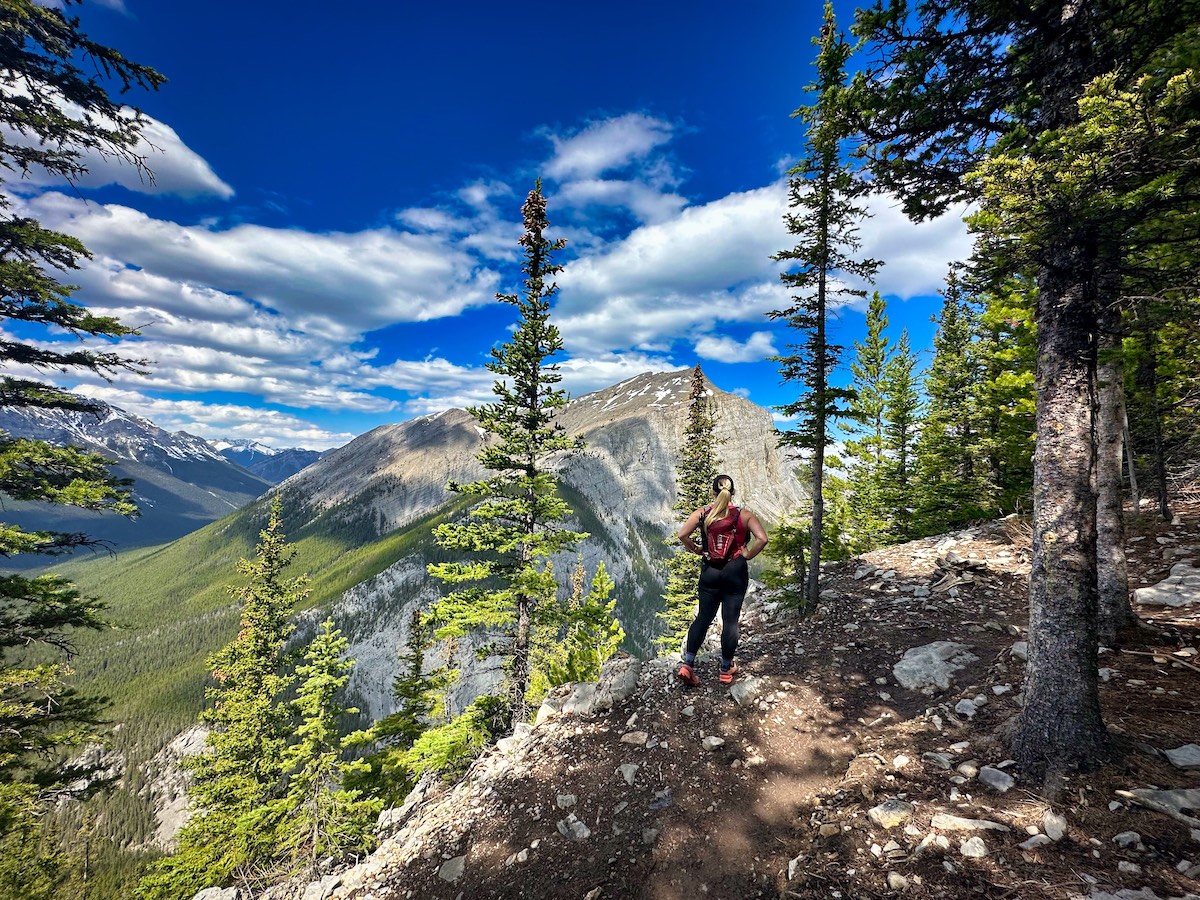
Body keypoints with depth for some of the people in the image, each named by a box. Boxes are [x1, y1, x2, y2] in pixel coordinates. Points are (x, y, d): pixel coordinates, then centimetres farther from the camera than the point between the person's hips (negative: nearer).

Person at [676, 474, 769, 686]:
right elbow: (762, 539, -17)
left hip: (710, 572, 1)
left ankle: (687, 665, 5)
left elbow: (682, 535, -14)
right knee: (730, 620, 8)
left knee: (703, 617, 11)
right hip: (736, 572, -1)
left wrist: (696, 549, 1)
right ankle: (726, 669, 21)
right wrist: (748, 555, -4)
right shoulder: (744, 515, -5)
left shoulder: (702, 513, -3)